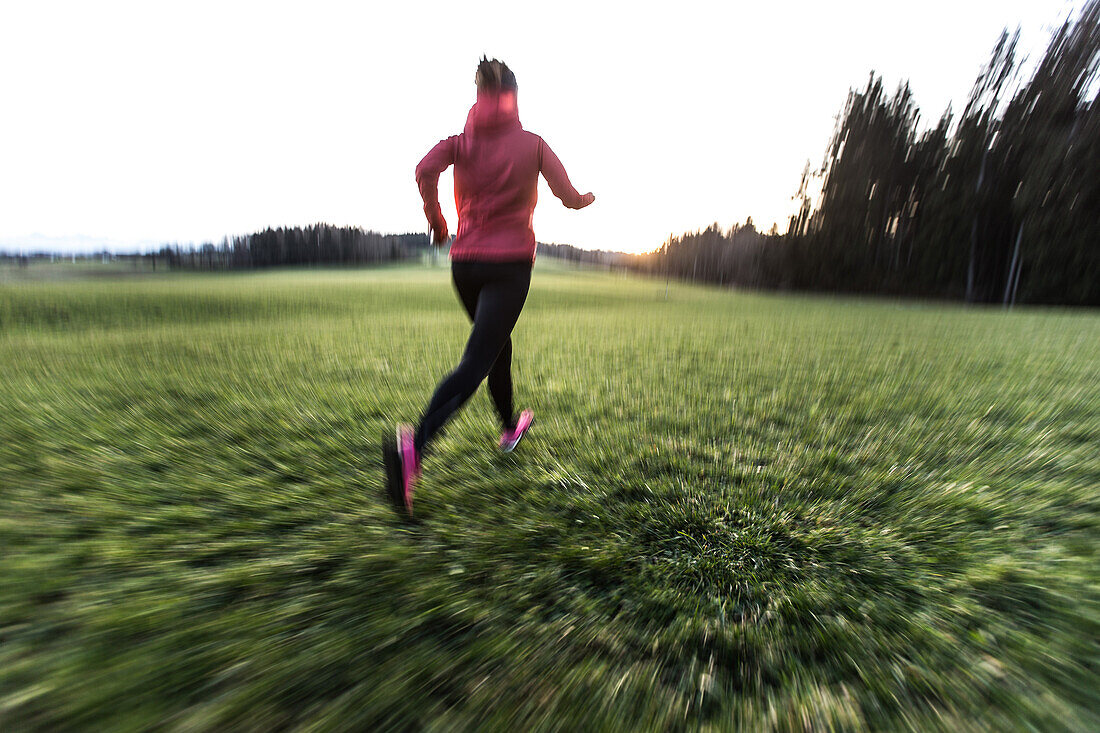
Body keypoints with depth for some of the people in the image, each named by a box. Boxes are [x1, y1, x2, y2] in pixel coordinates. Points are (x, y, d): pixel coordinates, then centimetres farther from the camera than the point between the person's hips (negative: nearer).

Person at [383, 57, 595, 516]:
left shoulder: (461, 140, 8)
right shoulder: (532, 143, 4)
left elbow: (425, 171, -12)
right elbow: (569, 198, 4)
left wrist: (435, 219, 3)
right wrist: (588, 198, 26)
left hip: (464, 262, 4)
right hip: (510, 264, -4)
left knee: (498, 344, 22)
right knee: (476, 362, -10)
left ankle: (509, 428, 39)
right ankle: (414, 445, -30)